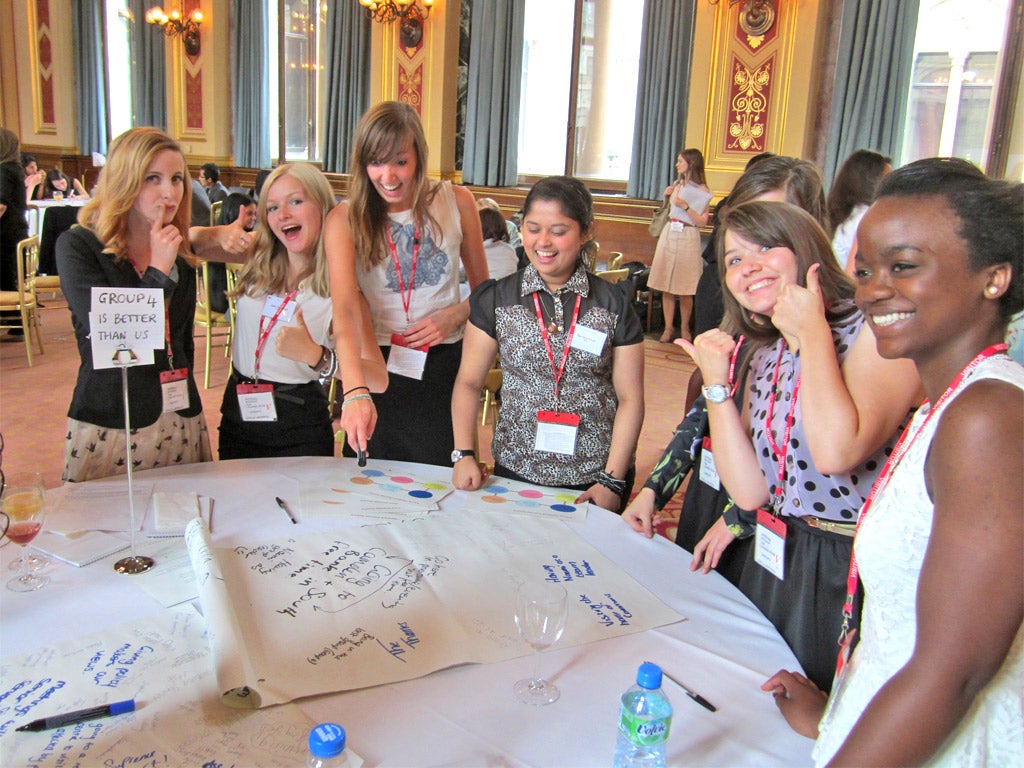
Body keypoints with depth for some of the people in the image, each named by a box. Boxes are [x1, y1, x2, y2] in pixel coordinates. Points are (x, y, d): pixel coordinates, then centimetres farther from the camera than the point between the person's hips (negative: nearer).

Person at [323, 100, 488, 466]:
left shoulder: (456, 202, -1)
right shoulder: (345, 219, -6)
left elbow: (484, 289, 11)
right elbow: (344, 311, -21)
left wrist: (454, 315, -11)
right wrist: (355, 391, -36)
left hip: (444, 367, 1)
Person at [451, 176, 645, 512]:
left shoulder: (614, 305, -2)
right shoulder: (496, 299, 0)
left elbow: (630, 399, -2)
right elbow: (469, 382, 3)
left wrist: (613, 480, -9)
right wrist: (464, 454, -9)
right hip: (515, 471, 1)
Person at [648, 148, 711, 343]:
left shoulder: (701, 190, -5)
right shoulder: (677, 184, 13)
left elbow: (702, 222, -10)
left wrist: (686, 206, -19)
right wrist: (667, 197, 6)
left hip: (688, 238, -5)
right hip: (669, 234, 5)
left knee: (684, 290, -1)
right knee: (666, 288, 4)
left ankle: (684, 328, 14)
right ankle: (668, 327, 11)